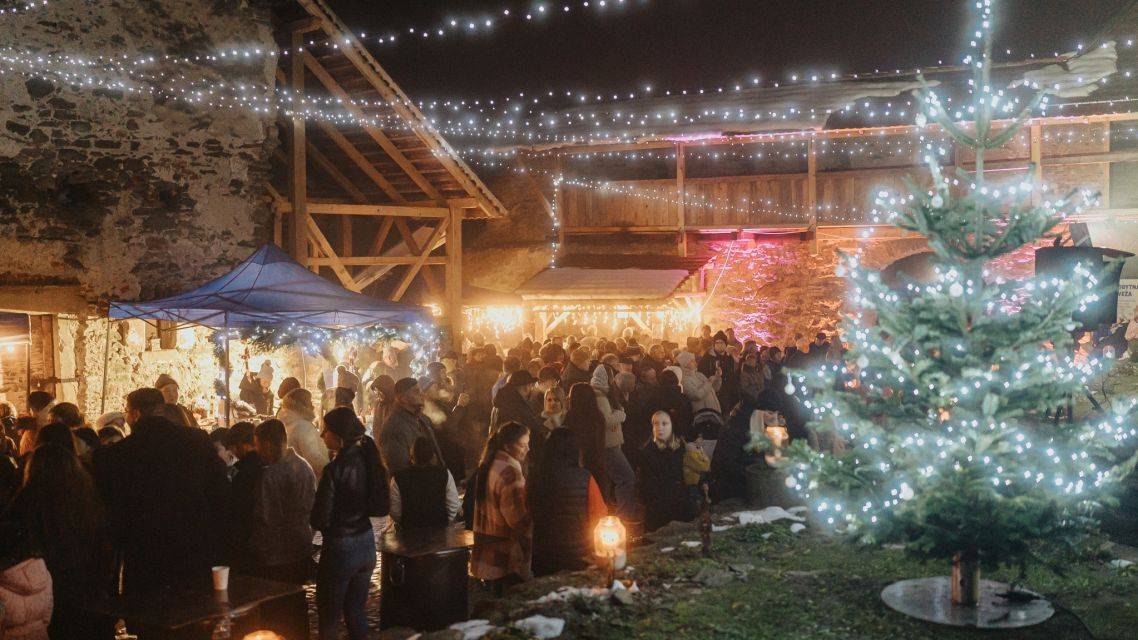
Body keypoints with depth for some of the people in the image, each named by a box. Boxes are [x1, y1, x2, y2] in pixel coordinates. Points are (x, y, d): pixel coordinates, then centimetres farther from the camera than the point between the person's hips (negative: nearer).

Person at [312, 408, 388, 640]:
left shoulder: (335, 468, -20)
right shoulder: (366, 459, 0)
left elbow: (320, 519, -16)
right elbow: (377, 504, 11)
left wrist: (317, 522, 4)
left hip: (340, 546, -7)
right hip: (366, 543, 7)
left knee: (329, 617, 7)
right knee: (356, 612, 17)